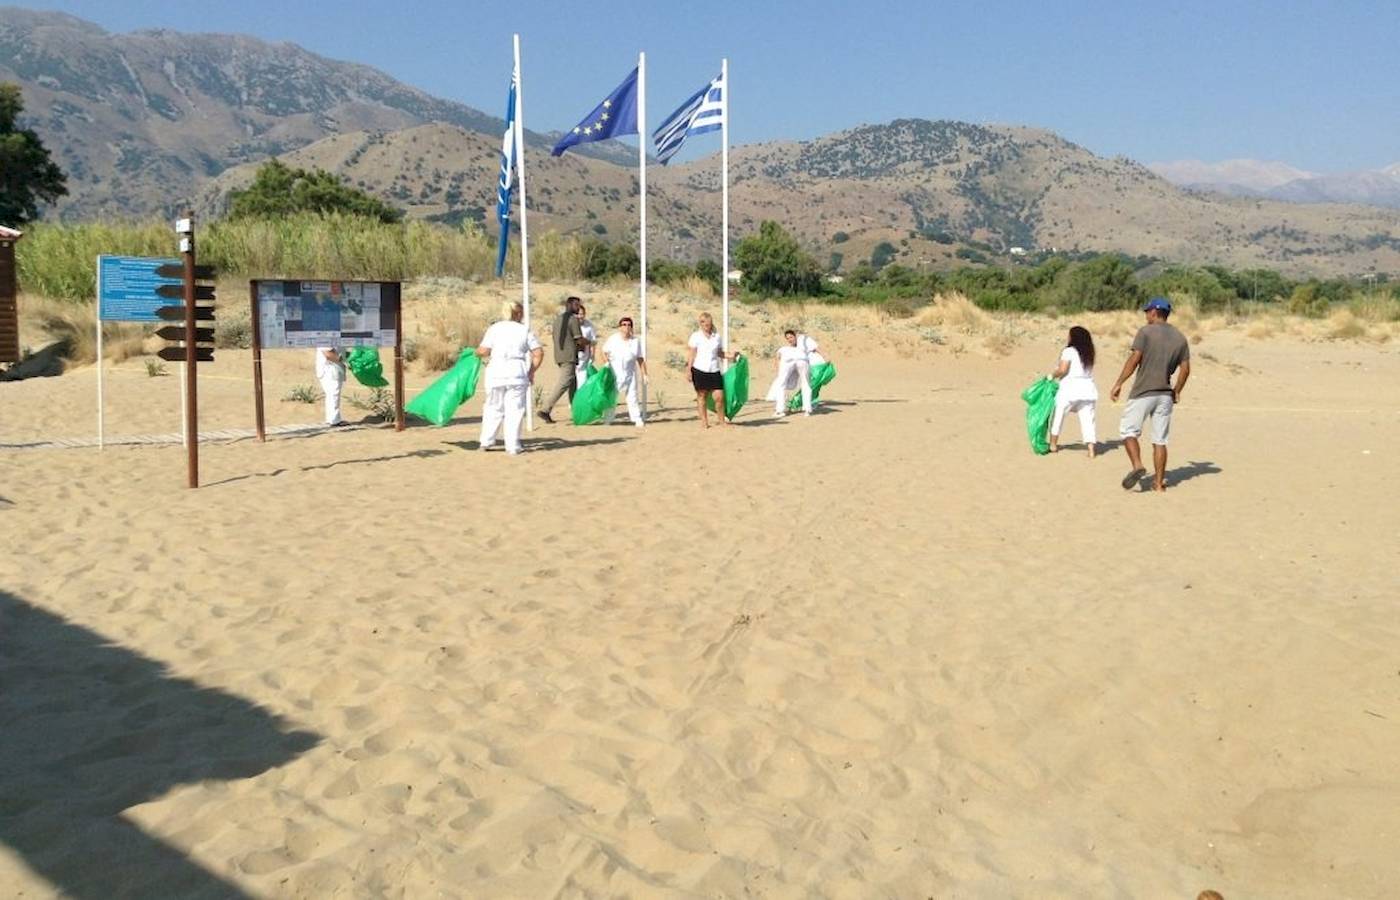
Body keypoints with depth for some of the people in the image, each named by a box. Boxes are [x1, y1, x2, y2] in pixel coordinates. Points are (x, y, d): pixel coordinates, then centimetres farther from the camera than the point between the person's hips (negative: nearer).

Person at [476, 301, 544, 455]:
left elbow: (484, 351, -4)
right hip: (517, 372, -1)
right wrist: (532, 371, 10)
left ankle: (486, 442, 16)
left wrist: (477, 353, 19)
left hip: (496, 372, 1)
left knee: (493, 408, 15)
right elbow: (538, 353, 1)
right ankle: (512, 446, 2)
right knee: (514, 409, 3)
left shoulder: (494, 328, 4)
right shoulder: (524, 330, 6)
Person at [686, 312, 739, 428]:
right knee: (701, 396, 4)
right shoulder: (696, 336, 1)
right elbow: (691, 354, 0)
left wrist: (730, 356, 2)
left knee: (719, 396, -5)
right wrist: (688, 370, -5)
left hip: (714, 370, 2)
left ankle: (722, 421, 9)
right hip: (700, 370, -2)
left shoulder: (717, 336, 11)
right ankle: (704, 421, 14)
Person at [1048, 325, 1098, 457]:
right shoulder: (1089, 354, 14)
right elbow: (1088, 372, 10)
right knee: (1088, 420, 3)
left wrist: (1052, 375, 3)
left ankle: (1053, 444, 21)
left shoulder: (1069, 351, -6)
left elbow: (1062, 370, -15)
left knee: (1057, 416, 14)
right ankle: (1091, 449, -7)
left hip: (1070, 389, -5)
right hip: (1088, 389, 5)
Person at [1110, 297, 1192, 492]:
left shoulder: (1146, 331, -6)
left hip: (1143, 392, -5)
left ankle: (1137, 466, -19)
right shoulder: (1180, 337, 10)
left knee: (1128, 430, 3)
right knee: (1160, 440, 9)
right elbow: (1185, 369, 8)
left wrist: (1119, 384, -9)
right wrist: (1177, 391, 20)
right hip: (1165, 394, 5)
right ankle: (1159, 482, 9)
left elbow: (1134, 359, -13)